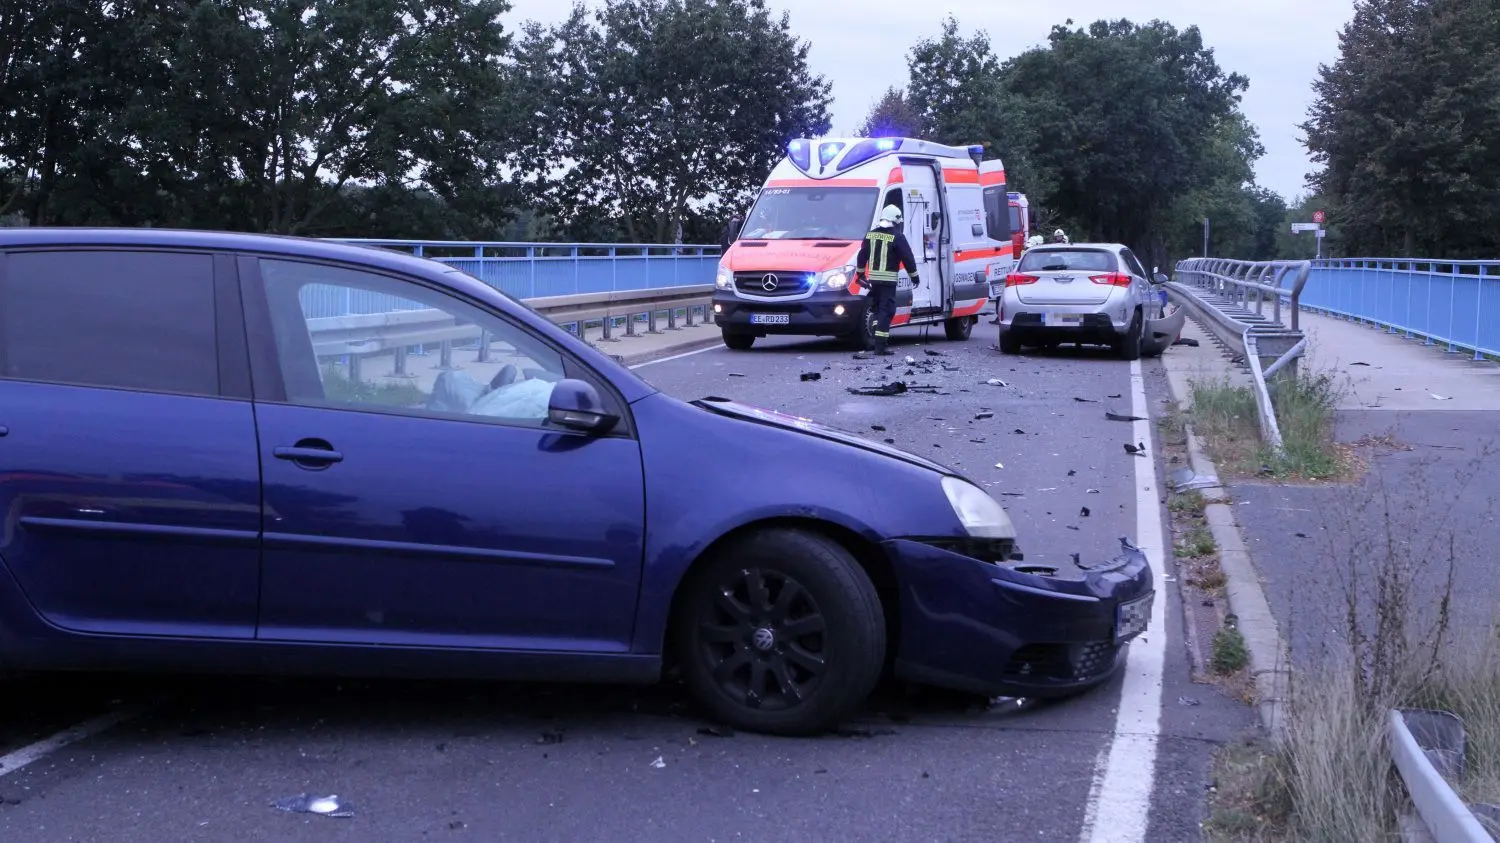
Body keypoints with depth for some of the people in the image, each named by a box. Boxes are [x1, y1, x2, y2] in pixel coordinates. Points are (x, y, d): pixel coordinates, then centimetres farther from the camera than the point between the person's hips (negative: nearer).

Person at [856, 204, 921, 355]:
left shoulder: (871, 234, 9)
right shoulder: (897, 237, -8)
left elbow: (862, 255, 14)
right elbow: (908, 258, -7)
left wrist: (860, 274, 25)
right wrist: (915, 277, 3)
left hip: (873, 278, 6)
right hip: (888, 280, -6)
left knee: (877, 309, 19)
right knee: (886, 310, -6)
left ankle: (881, 339, 21)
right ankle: (881, 345, -12)